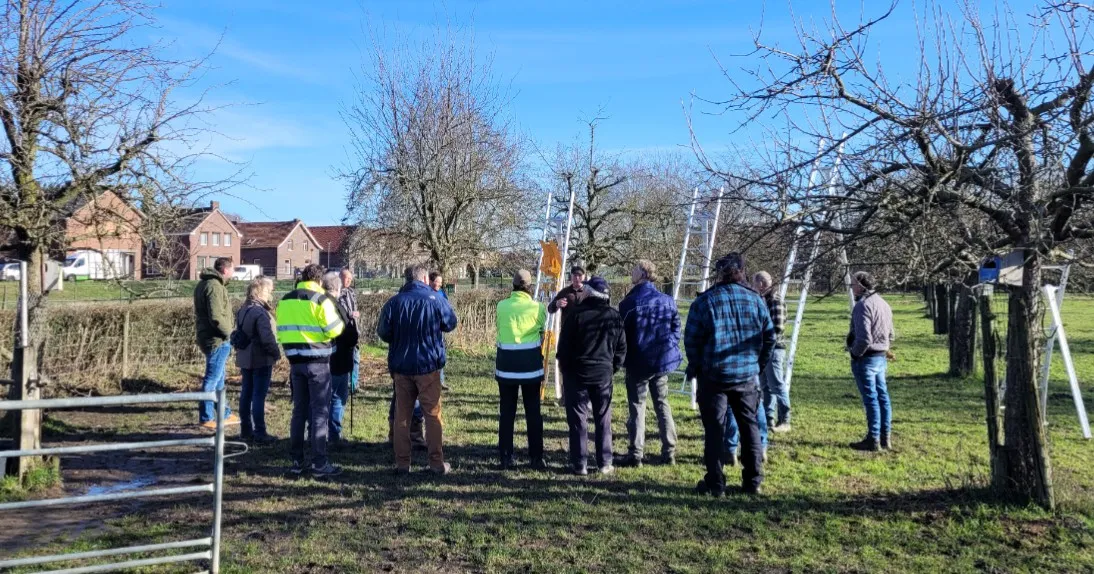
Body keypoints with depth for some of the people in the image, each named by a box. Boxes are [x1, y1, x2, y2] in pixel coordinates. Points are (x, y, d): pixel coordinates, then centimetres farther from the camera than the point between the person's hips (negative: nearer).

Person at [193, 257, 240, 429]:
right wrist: (229, 333, -14)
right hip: (217, 340, -11)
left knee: (218, 378, 18)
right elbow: (216, 317, -25)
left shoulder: (204, 284, 16)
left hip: (207, 337, 11)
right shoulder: (214, 287, -17)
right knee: (212, 379, -3)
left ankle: (224, 414, 29)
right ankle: (206, 418, 3)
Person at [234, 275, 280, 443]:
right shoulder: (261, 313, -19)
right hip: (261, 360, -9)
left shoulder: (242, 310, 10)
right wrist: (276, 353, -10)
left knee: (246, 394, 13)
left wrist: (241, 350, 20)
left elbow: (238, 333, 16)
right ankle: (259, 433, 0)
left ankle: (246, 430, 22)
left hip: (245, 359, 9)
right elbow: (267, 338, -22)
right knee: (259, 396, -4)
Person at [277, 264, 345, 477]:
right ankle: (320, 464, 0)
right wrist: (341, 322, 5)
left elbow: (281, 331, 13)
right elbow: (333, 330, -14)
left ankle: (297, 461, 18)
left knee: (299, 410, 14)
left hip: (295, 360, 6)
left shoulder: (285, 300, 9)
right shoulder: (321, 300, -11)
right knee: (320, 412, -1)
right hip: (317, 361, -6)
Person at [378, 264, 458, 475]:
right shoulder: (435, 300, -8)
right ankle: (437, 463, 10)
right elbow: (451, 323, 6)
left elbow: (383, 332, 0)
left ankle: (402, 462, 15)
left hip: (400, 367, 2)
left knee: (402, 415, 11)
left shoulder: (394, 302, -4)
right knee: (433, 414, 7)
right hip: (429, 366, -2)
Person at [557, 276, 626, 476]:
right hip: (603, 374, 3)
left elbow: (564, 344, -8)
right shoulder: (614, 316, 2)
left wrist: (563, 366, 6)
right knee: (603, 419, 11)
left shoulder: (576, 313, -11)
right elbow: (622, 347, 6)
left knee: (578, 419, 3)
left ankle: (579, 464, 5)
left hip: (577, 373, -3)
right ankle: (605, 463, 14)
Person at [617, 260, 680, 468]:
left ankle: (636, 454, 1)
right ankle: (669, 452, 15)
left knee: (637, 406, 3)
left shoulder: (629, 302, -11)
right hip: (662, 359, 4)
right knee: (662, 404, 14)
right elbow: (676, 327, 5)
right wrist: (669, 349, 11)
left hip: (639, 362, -4)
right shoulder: (667, 301, 3)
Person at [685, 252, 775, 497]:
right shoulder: (755, 300, 2)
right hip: (748, 376, 3)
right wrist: (759, 365, 15)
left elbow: (691, 339, -7)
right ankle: (753, 481, 21)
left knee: (714, 430, 5)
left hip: (714, 376, -3)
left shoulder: (704, 301, -8)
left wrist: (696, 367, 7)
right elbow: (770, 336, 5)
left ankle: (715, 484, 9)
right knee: (750, 426, 15)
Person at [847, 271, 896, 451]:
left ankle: (873, 440, 0)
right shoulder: (883, 303, 13)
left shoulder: (863, 305, -18)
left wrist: (855, 353, -10)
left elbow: (864, 338, -25)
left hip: (866, 358, -9)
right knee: (882, 396, 13)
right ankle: (885, 438, 20)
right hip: (881, 357, 9)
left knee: (870, 398, -5)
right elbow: (891, 334, 21)